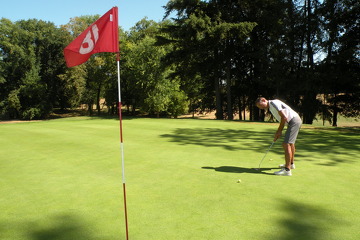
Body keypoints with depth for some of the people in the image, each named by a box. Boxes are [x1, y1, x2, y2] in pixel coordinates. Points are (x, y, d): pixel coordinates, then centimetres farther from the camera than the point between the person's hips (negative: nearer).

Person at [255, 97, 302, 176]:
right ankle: (291, 164, 42)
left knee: (286, 144, -15)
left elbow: (284, 117, -19)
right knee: (291, 143, 24)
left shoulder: (274, 103, -14)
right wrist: (278, 132, 9)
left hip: (294, 121, -11)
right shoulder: (271, 108, 16)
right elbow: (282, 120, 19)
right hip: (296, 121, 11)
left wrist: (279, 131, -9)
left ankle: (287, 170, -15)